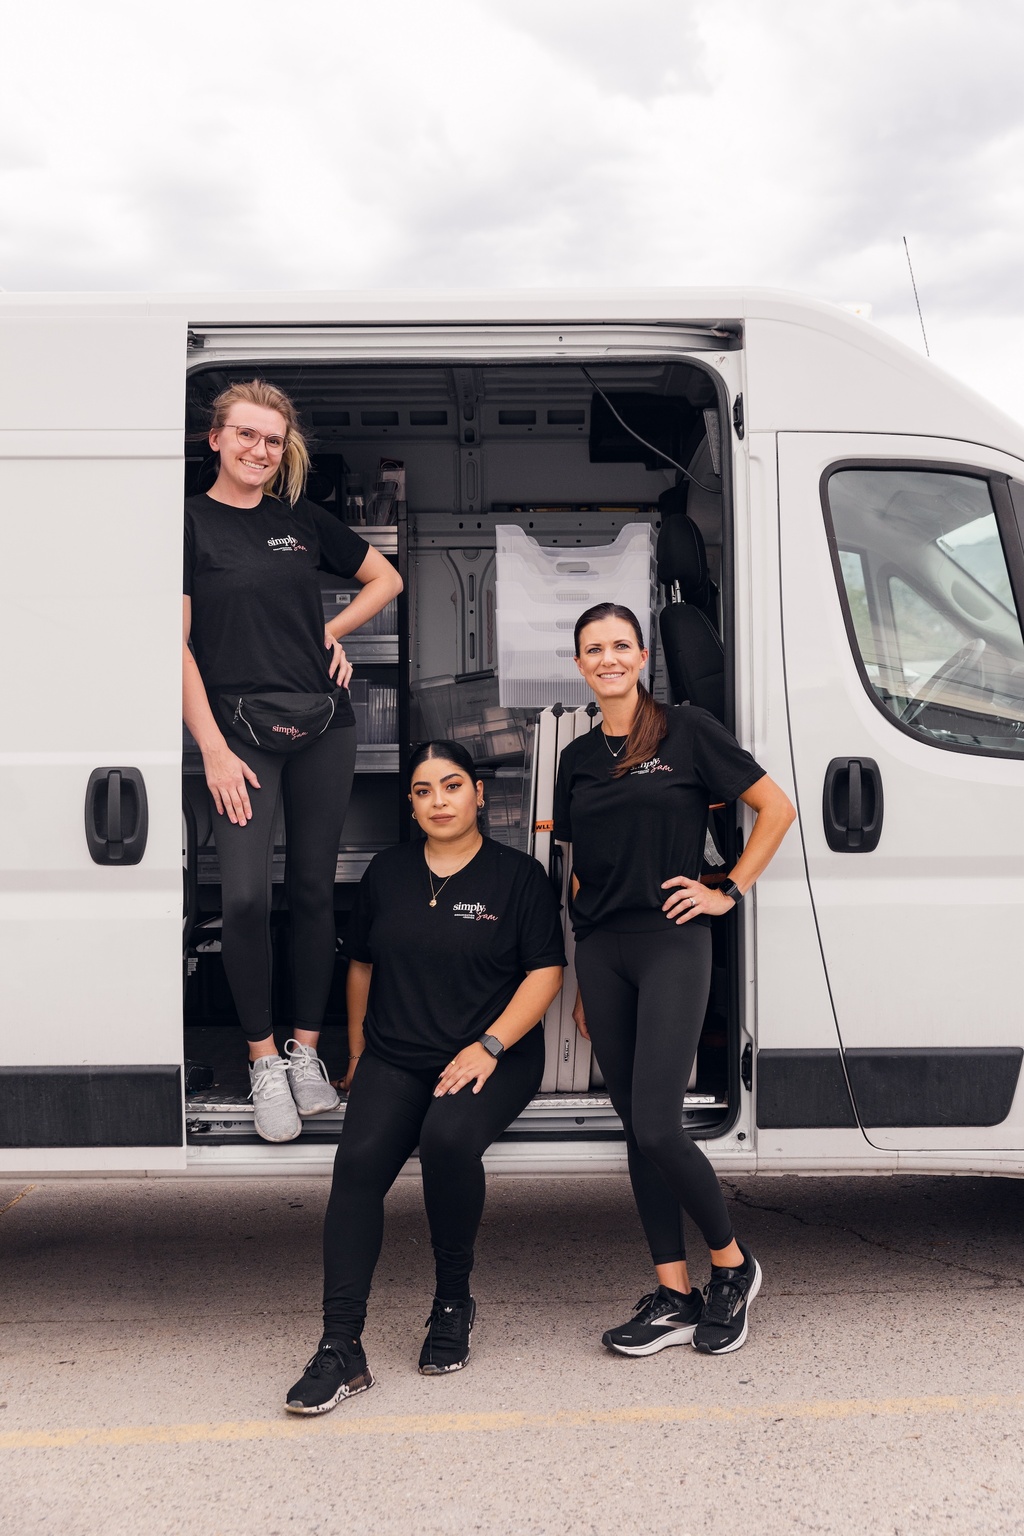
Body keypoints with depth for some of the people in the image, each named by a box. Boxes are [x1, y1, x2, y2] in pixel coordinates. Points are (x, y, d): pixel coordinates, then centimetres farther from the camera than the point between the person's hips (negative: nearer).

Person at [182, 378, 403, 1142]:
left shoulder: (303, 519, 9)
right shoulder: (191, 522, -2)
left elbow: (385, 577, 21)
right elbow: (178, 644, -6)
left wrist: (333, 630, 5)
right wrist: (213, 749, -12)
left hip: (323, 725, 4)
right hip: (240, 729, -4)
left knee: (314, 889, 7)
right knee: (246, 895, -10)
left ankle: (306, 1050, 19)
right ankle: (263, 1061, 5)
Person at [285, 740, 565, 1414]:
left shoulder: (518, 874, 3)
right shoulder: (388, 872, 15)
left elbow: (546, 970, -3)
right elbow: (362, 961, 24)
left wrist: (489, 1046, -14)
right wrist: (357, 1052, 21)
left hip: (493, 1059, -3)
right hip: (393, 1059, 3)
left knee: (449, 1137, -34)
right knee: (359, 1161, -24)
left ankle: (454, 1301, -9)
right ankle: (341, 1349, -25)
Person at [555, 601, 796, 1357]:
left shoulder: (687, 731, -2)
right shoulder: (579, 758, 13)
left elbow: (776, 809, 0)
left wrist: (730, 892, -4)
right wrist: (582, 982, 15)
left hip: (671, 945, -5)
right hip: (601, 952, 6)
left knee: (658, 1127, -11)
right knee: (636, 1129, 7)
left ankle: (733, 1265, 12)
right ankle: (673, 1296, 16)